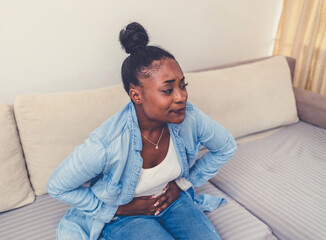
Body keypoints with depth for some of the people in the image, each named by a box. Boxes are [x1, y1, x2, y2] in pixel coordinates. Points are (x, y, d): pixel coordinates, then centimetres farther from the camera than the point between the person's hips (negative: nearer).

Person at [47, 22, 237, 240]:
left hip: (173, 198, 4)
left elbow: (227, 148, -1)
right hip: (123, 216, -3)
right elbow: (57, 187, -17)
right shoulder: (106, 145, -35)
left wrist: (183, 183, -4)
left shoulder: (190, 117, -23)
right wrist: (117, 209, -14)